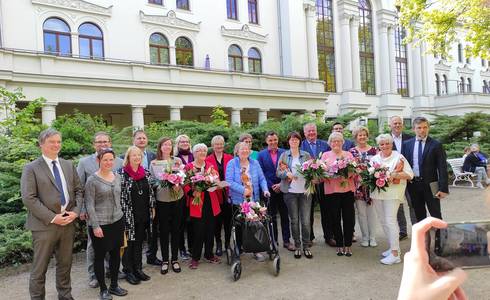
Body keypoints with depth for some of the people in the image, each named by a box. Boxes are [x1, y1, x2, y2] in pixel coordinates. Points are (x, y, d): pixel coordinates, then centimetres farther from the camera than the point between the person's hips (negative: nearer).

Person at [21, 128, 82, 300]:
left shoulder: (69, 165, 10)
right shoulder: (31, 168, -5)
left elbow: (78, 190, 11)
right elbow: (28, 198, -12)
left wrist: (75, 211, -5)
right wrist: (52, 217, -16)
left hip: (68, 222, 5)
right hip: (44, 225, -4)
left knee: (65, 264, 16)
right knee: (39, 268, 8)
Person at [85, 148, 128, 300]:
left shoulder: (117, 177, 6)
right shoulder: (92, 180, -10)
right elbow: (89, 205, -11)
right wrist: (95, 226, -15)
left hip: (117, 221, 6)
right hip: (100, 224, -5)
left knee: (115, 254, 13)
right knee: (100, 256, 7)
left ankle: (114, 285, 28)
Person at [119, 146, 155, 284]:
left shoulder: (146, 173, 6)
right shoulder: (122, 173, -10)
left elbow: (150, 191, 12)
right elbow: (120, 195, -11)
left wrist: (152, 208, 10)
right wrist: (124, 213, -13)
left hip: (143, 214, 5)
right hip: (129, 215, -5)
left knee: (139, 242, 14)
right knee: (129, 242, 6)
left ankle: (138, 269, 27)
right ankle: (128, 271, 20)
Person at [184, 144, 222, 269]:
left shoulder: (210, 166, 11)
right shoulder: (188, 167, -2)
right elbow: (185, 184, -7)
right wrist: (192, 193, -22)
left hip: (210, 202, 5)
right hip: (197, 202, -4)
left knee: (210, 229, 12)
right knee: (198, 231, 0)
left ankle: (209, 254, 28)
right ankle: (195, 258, 15)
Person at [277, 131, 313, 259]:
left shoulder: (306, 155, 7)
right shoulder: (284, 155, 6)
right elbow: (278, 172, 1)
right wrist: (287, 174, -18)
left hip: (305, 191, 0)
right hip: (290, 192, 0)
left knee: (306, 221, 0)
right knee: (294, 220, 7)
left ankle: (306, 246, 15)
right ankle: (297, 246, 20)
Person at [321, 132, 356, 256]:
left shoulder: (348, 154, 12)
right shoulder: (325, 155, 8)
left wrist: (348, 174, -15)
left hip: (347, 189, 1)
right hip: (331, 190, -1)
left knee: (348, 218, 1)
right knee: (335, 219, 5)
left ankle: (348, 245, 13)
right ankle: (339, 245, 18)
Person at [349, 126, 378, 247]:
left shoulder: (374, 150, 3)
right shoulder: (352, 151, 5)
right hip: (358, 184, 0)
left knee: (372, 211, 5)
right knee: (361, 212, 6)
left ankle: (372, 237, 17)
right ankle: (365, 237, 18)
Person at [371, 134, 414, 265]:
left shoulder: (399, 157, -3)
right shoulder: (374, 158, 12)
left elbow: (409, 174, -6)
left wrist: (394, 175, -18)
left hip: (392, 193, -6)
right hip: (377, 193, 6)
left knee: (390, 221, -10)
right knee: (383, 221, 11)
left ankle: (395, 254, -4)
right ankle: (393, 247, 26)